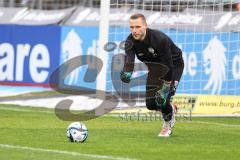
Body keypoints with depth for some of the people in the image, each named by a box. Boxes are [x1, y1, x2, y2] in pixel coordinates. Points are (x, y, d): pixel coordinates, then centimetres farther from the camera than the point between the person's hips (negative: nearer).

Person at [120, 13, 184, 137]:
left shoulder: (160, 39, -36)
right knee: (150, 103, -2)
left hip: (174, 65, -5)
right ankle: (171, 110, 32)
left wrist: (165, 89, -32)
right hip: (155, 67, 5)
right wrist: (126, 73, -60)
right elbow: (129, 59, -37)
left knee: (162, 98, -22)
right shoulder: (131, 41, -22)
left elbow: (168, 66, -32)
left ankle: (167, 125, 8)